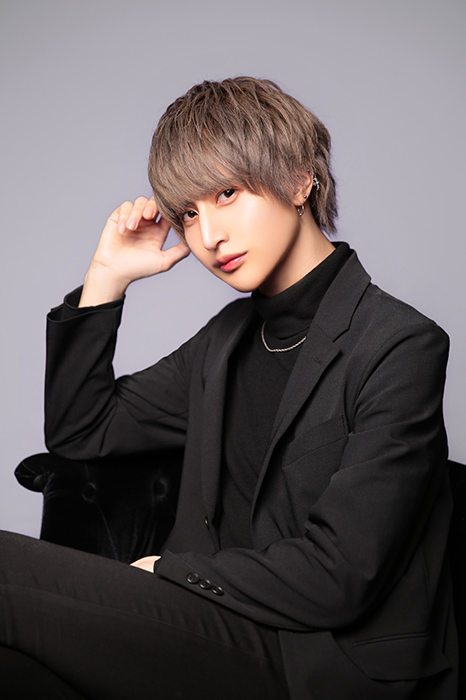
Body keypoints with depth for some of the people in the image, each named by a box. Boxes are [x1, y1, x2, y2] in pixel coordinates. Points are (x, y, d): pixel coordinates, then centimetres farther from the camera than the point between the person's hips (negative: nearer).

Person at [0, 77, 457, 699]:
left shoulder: (401, 347, -12)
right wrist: (107, 277, 7)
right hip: (226, 623, 7)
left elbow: (336, 579, -17)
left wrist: (164, 570, -6)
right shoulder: (232, 336, 12)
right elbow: (80, 433, 17)